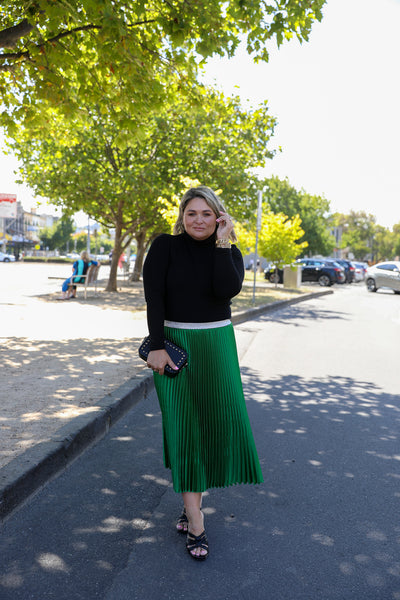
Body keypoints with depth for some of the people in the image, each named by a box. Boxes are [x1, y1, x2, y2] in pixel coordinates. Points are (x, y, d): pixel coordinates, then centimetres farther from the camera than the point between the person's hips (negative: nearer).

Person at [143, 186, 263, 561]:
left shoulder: (229, 252, 3)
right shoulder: (165, 246, -3)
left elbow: (228, 290, -17)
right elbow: (153, 296, -10)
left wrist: (222, 242, -15)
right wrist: (156, 346, -17)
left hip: (216, 345, 3)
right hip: (173, 344, -2)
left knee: (218, 421, 2)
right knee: (184, 425, -1)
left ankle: (193, 496, 23)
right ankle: (195, 522, 6)